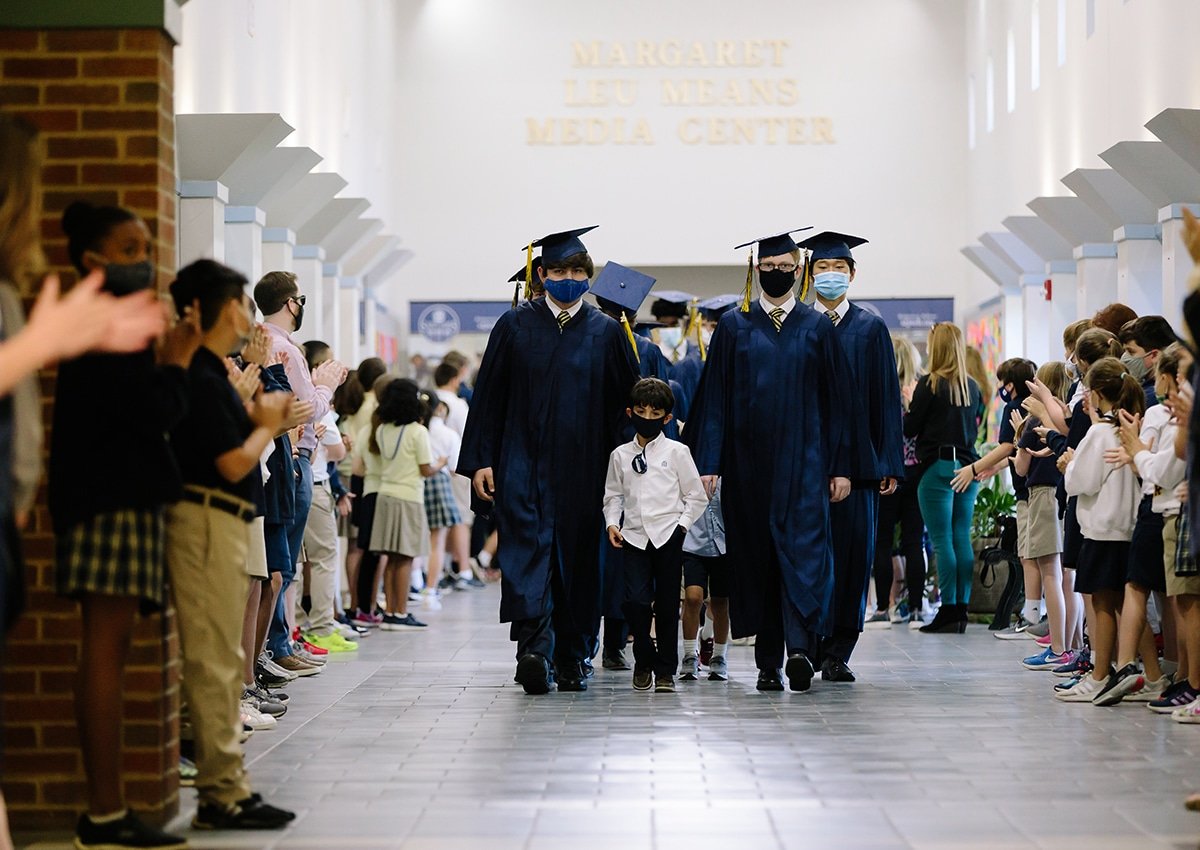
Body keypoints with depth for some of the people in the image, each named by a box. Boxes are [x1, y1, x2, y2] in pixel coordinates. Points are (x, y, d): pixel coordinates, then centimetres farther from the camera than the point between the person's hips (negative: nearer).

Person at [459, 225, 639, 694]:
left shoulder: (606, 331, 7)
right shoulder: (515, 325, 4)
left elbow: (628, 402, 9)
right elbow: (488, 396, 4)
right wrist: (480, 461, -3)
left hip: (582, 469, 2)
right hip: (523, 464, -1)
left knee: (578, 558, 5)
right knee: (526, 549, -15)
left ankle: (572, 657, 15)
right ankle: (534, 646, -26)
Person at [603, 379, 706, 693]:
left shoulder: (676, 452, 4)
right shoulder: (620, 455, 10)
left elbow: (696, 496, 6)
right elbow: (613, 495, 19)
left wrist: (681, 525, -4)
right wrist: (612, 523, 3)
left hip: (668, 535, -1)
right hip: (634, 536, 1)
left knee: (667, 605, 3)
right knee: (635, 601, -11)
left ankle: (665, 670, 14)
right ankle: (643, 660, 12)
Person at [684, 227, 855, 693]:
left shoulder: (817, 328, 7)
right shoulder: (734, 326, 6)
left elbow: (837, 401, 6)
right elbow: (714, 399, 3)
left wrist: (840, 466, 1)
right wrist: (708, 462, -5)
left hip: (803, 461, -1)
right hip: (748, 461, 1)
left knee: (803, 548, -13)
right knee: (755, 554, 3)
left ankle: (799, 645, -23)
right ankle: (768, 661, 10)